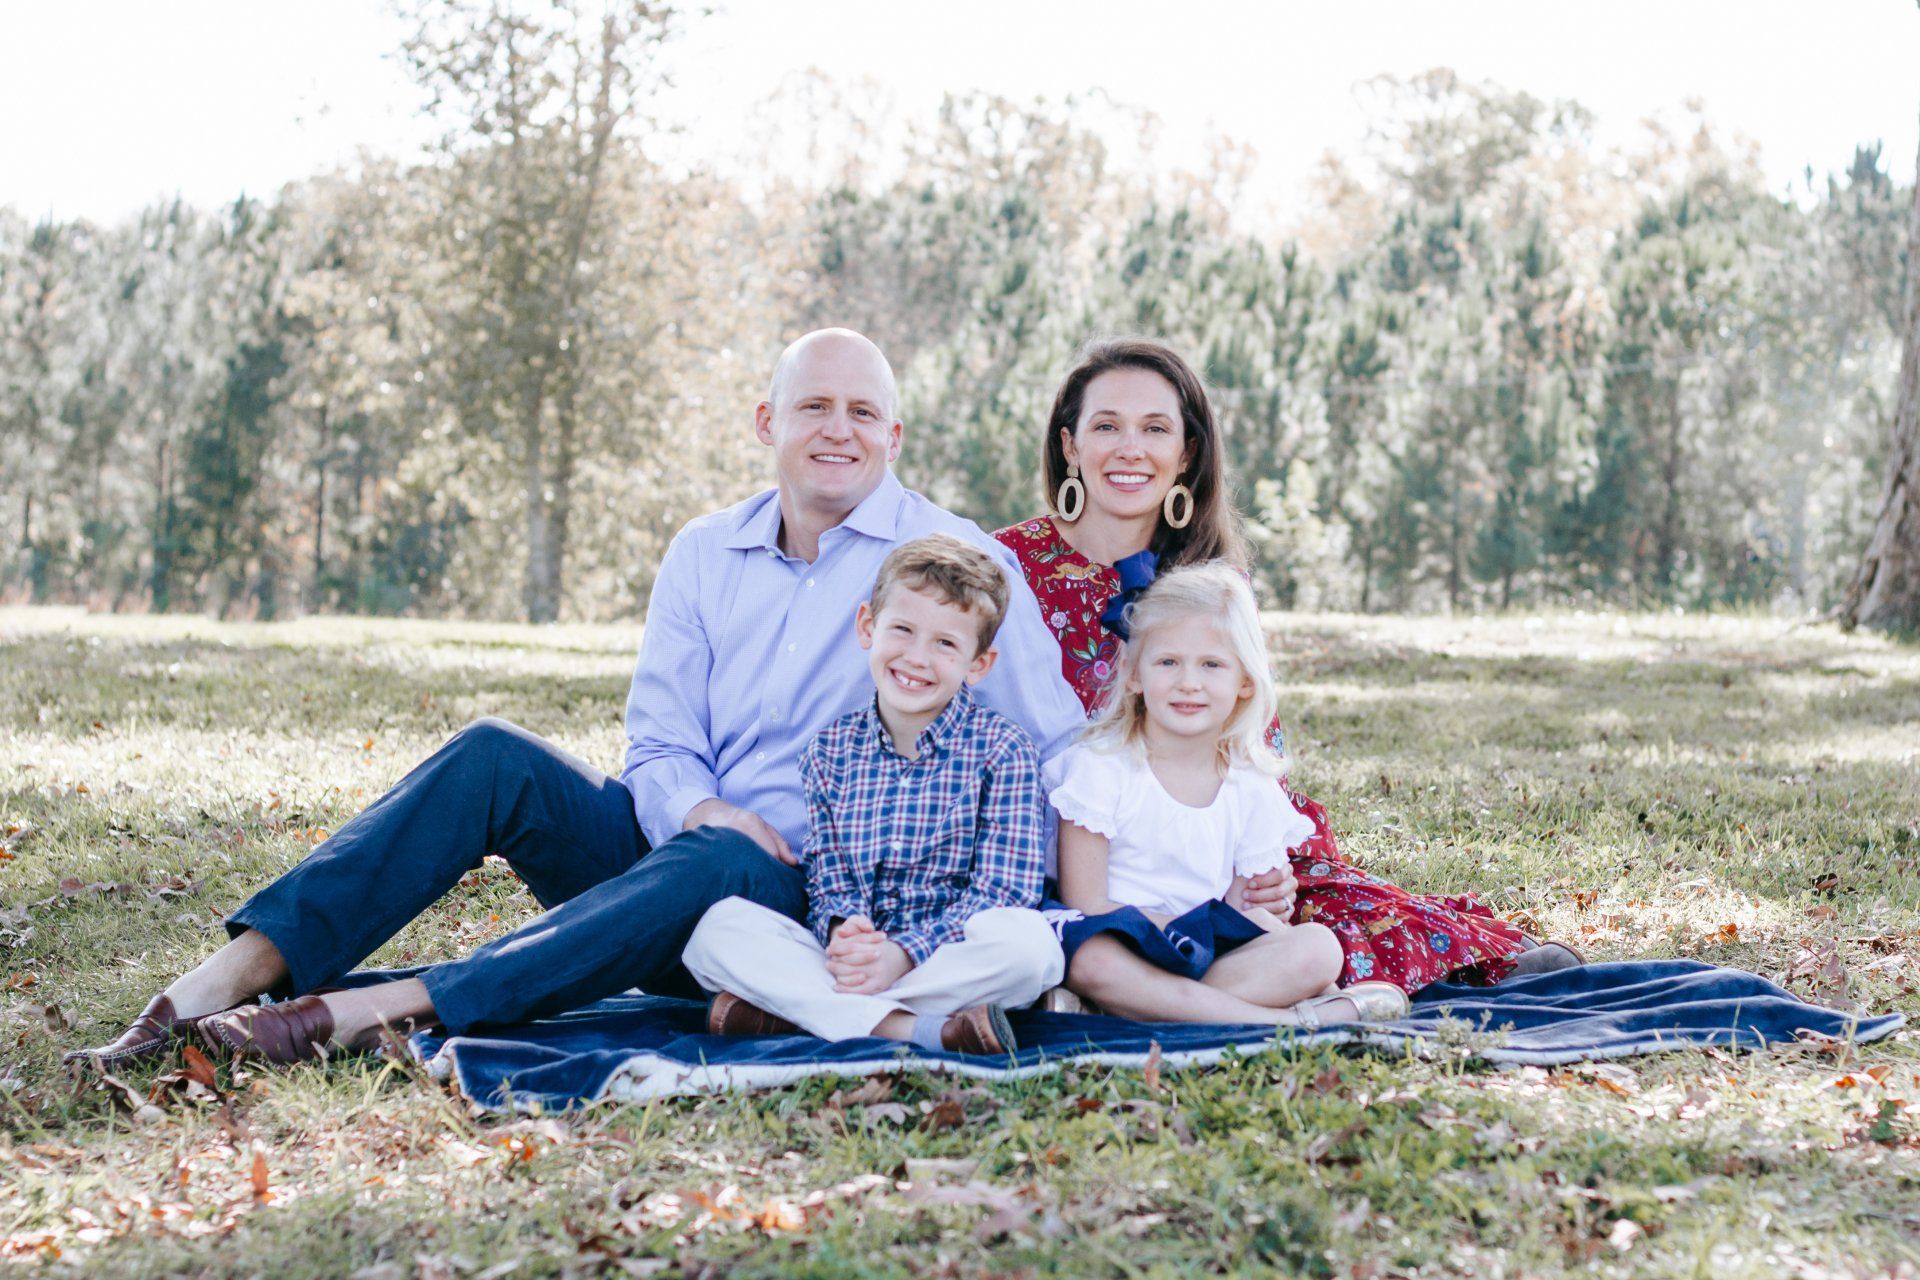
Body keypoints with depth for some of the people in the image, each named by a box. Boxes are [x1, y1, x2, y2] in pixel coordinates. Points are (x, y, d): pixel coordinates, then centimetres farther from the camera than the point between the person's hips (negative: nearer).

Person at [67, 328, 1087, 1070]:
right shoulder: (705, 555, 10)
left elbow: (1060, 751, -5)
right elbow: (657, 746, 5)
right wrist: (703, 806, -19)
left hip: (804, 904, -4)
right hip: (671, 846, 4)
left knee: (716, 866, -39)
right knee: (496, 759, -21)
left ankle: (377, 1011, -45)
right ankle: (227, 981, -30)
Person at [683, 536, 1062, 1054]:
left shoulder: (1001, 751, -1)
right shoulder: (831, 751, 9)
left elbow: (1003, 892, -10)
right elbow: (827, 883, 4)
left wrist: (903, 954, -24)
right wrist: (842, 937, -21)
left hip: (950, 962, -2)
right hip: (848, 963, 3)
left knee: (1027, 937, -35)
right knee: (721, 923, -19)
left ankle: (786, 1010, -28)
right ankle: (915, 1029, -34)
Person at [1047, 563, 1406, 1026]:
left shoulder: (1254, 789, 8)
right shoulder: (1099, 766, -3)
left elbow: (1247, 911, 8)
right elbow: (1086, 905, -8)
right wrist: (1186, 929, -14)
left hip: (1216, 954, 4)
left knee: (1318, 948, -19)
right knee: (1091, 959, -38)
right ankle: (1289, 1020, -33)